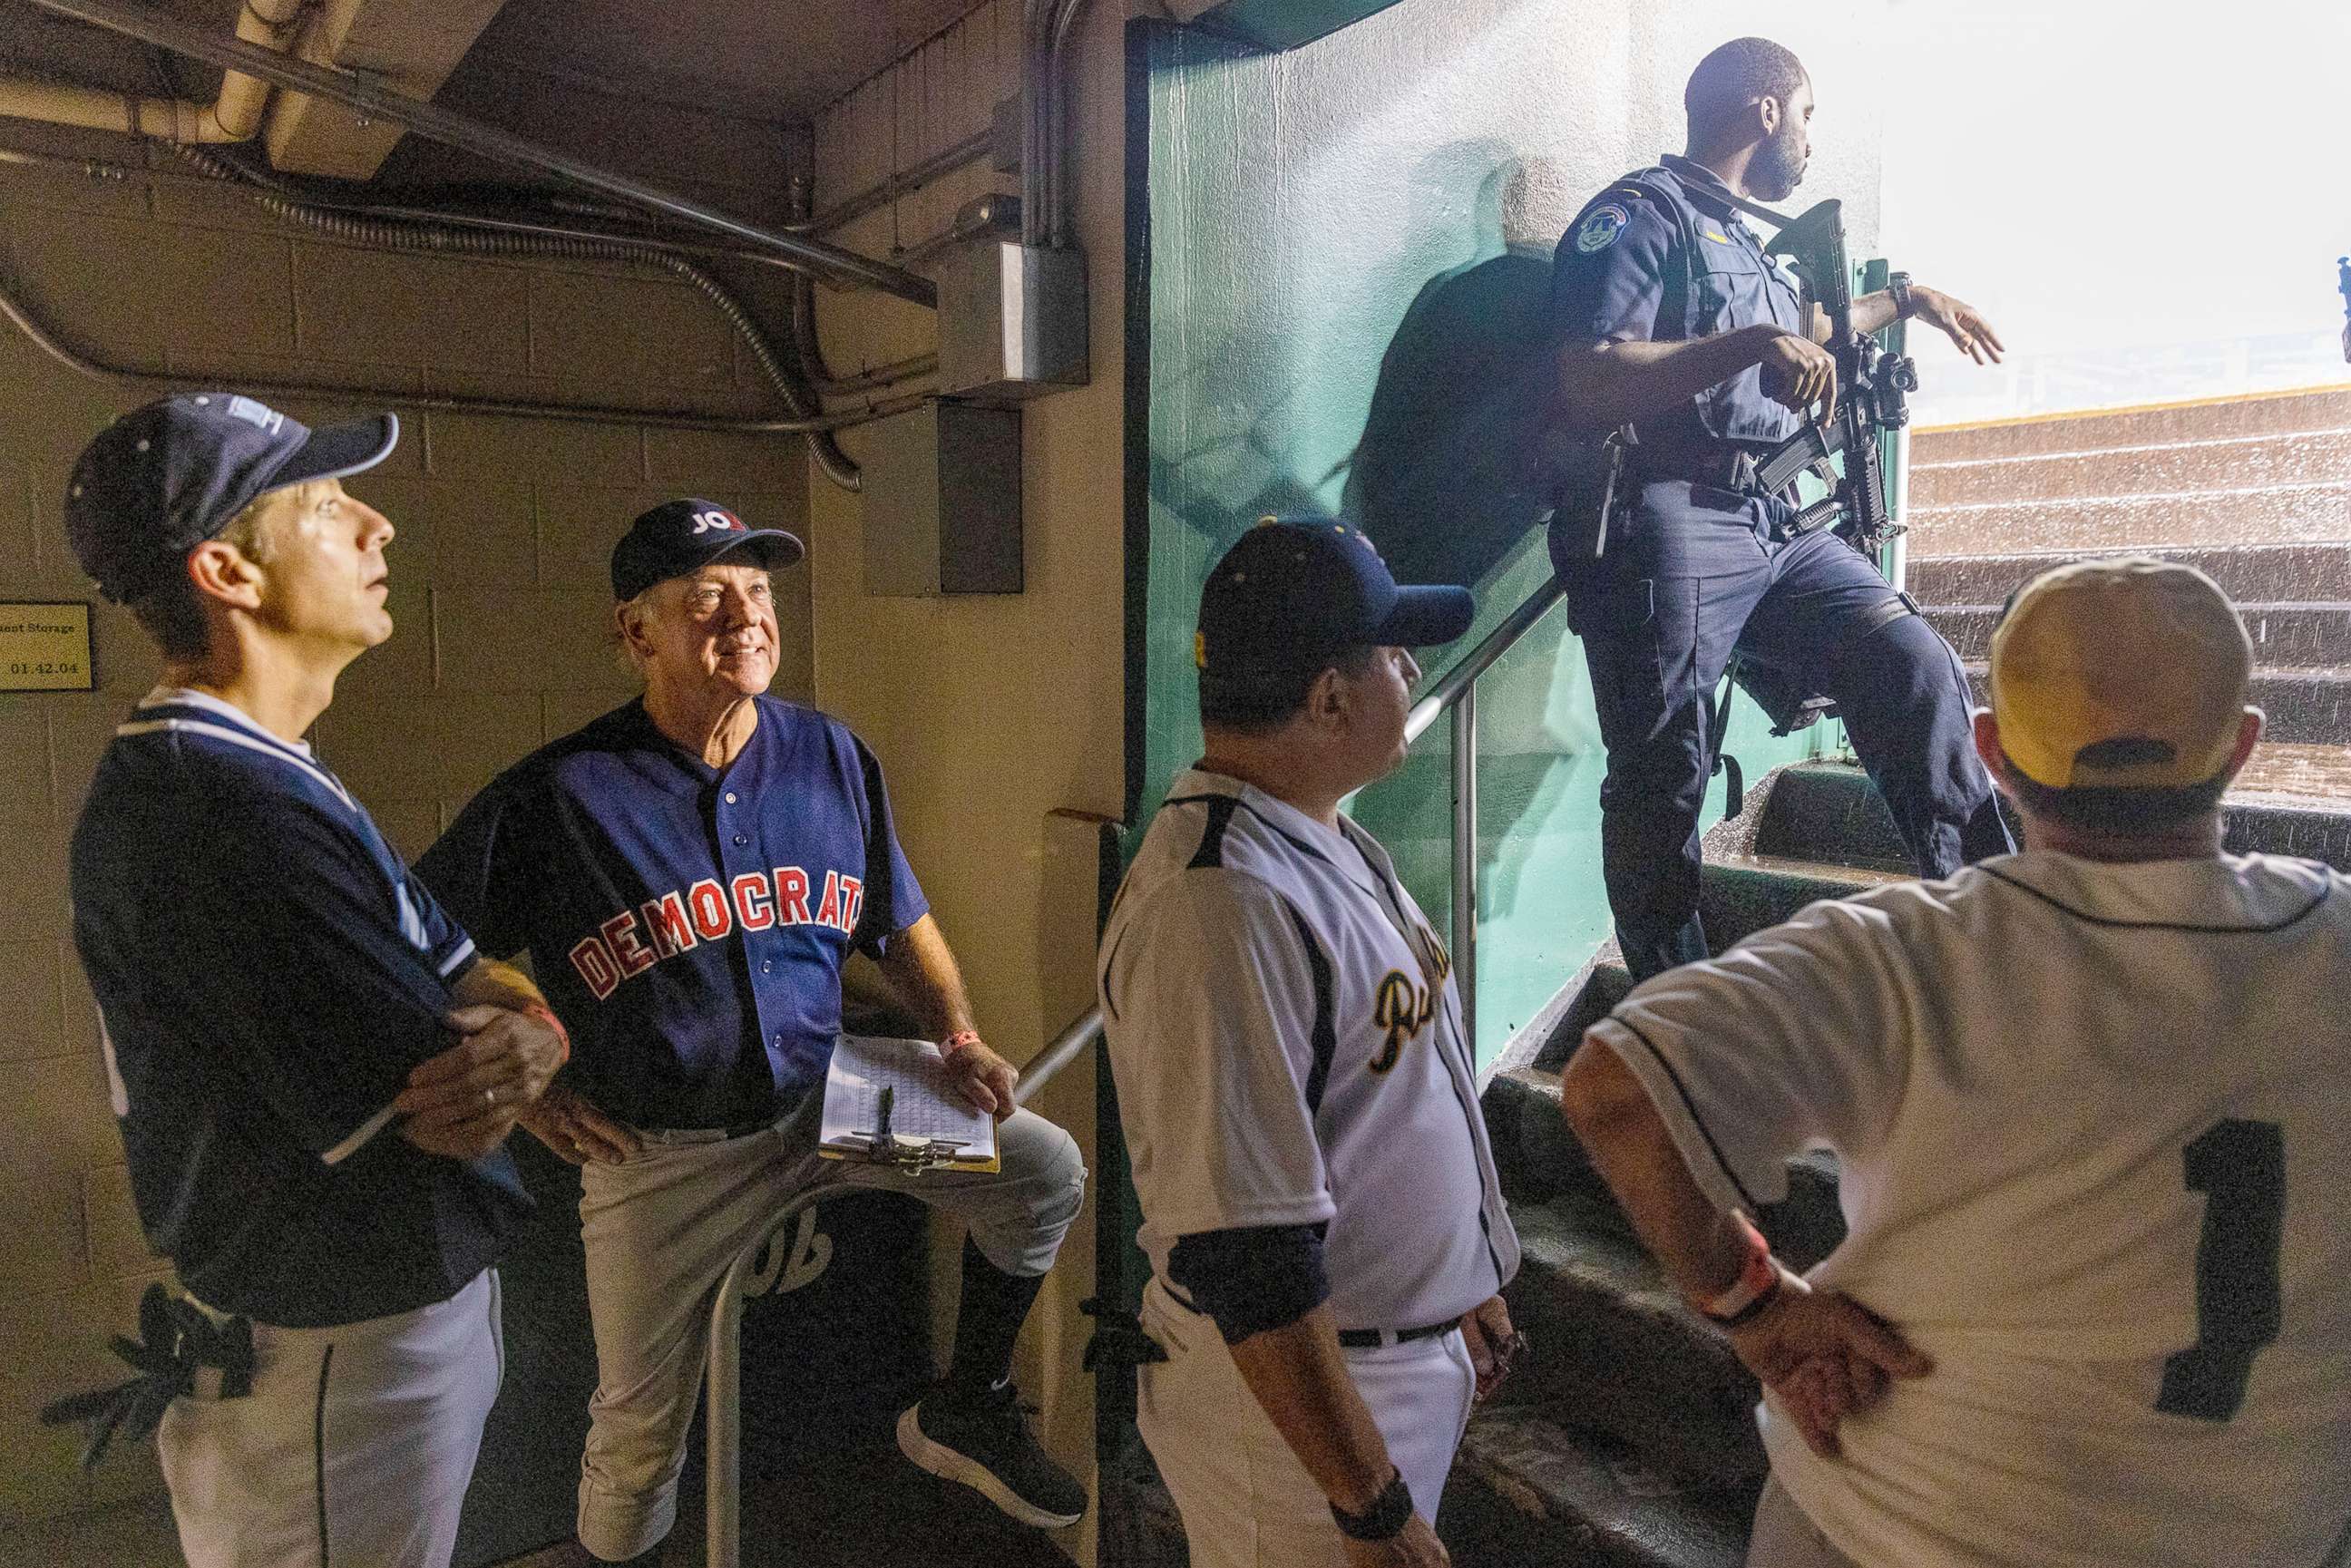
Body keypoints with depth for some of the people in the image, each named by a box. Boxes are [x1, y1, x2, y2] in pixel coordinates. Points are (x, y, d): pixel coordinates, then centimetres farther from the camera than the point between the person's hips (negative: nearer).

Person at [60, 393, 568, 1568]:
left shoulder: (257, 780, 7)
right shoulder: (230, 811, -27)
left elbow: (480, 989, 4)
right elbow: (441, 1107, -26)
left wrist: (526, 1040, -19)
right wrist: (507, 1031, -4)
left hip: (414, 1303, 9)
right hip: (331, 1367, -9)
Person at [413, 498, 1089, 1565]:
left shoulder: (832, 757, -2)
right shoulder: (557, 794, -15)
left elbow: (900, 924, 9)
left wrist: (957, 1039, -5)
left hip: (826, 1103, 3)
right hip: (658, 1150, -3)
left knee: (1045, 1170, -8)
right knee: (638, 1435, 10)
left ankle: (967, 1415, 15)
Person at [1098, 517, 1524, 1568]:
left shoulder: (1331, 842, 5)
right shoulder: (1218, 904, -28)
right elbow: (1244, 1263, -28)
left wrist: (1464, 1281, 21)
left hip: (1417, 1353, 9)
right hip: (1295, 1394, -9)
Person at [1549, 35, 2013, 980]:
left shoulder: (1742, 240, 26)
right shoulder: (1639, 214, -1)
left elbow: (1800, 337, 49)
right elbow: (1586, 387, -18)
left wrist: (1905, 300, 54)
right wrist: (1753, 343, -21)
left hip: (1777, 524, 9)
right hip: (1672, 521, -8)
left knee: (1915, 661, -7)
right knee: (1665, 776, -6)